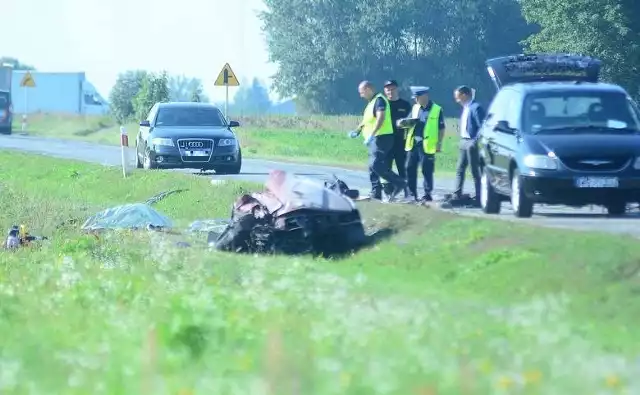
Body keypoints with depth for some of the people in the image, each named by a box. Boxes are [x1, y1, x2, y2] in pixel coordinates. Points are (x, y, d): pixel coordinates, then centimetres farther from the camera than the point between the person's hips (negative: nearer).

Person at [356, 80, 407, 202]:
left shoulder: (379, 100, -10)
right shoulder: (371, 102, 22)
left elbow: (381, 118, -23)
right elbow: (367, 121, 30)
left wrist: (371, 135, -29)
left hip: (381, 137, -11)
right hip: (375, 140, 11)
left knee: (376, 165, -19)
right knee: (373, 167, 9)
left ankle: (399, 183, -16)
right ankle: (376, 194, 11)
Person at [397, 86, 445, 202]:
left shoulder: (437, 110, -3)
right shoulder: (415, 108, 13)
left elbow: (441, 129, -1)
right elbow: (409, 122, 17)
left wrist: (439, 143, -6)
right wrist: (403, 122, -5)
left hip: (427, 145, -5)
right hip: (413, 143, 5)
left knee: (427, 171, -1)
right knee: (410, 169, 5)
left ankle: (427, 194, 6)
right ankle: (412, 194, 12)